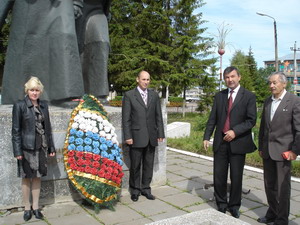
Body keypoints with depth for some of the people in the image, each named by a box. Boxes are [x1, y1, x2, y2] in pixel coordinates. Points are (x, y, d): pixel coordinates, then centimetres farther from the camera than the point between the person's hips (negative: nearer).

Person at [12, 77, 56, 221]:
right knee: (26, 178, 7)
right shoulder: (19, 106, -6)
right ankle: (27, 208, 20)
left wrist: (51, 147, 10)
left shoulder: (43, 106, 8)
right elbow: (16, 130, -7)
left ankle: (36, 207, 23)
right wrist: (17, 151, -12)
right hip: (27, 148, -4)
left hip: (41, 147, 4)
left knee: (37, 177, 11)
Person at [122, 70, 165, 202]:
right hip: (136, 137, -3)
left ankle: (145, 189, 25)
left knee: (149, 165, 10)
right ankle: (135, 190, 22)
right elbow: (126, 118, -5)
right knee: (135, 165, 6)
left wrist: (160, 133, 5)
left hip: (151, 137, 4)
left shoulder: (154, 96, 10)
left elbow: (158, 116, 10)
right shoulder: (129, 95, -1)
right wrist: (127, 136, -10)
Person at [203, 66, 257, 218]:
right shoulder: (219, 96, 9)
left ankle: (234, 206, 25)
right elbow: (212, 119, 9)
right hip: (220, 142, 3)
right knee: (219, 176, 7)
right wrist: (206, 137, 1)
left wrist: (235, 131, -18)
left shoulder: (249, 96, -2)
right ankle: (221, 205, 25)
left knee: (236, 177, 7)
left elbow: (251, 120, -7)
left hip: (238, 142, -3)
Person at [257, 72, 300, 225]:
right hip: (267, 151, 6)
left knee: (282, 186, 4)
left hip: (283, 150, -6)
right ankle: (272, 213, 30)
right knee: (269, 185, 14)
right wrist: (260, 147, 14)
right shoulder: (267, 101, 11)